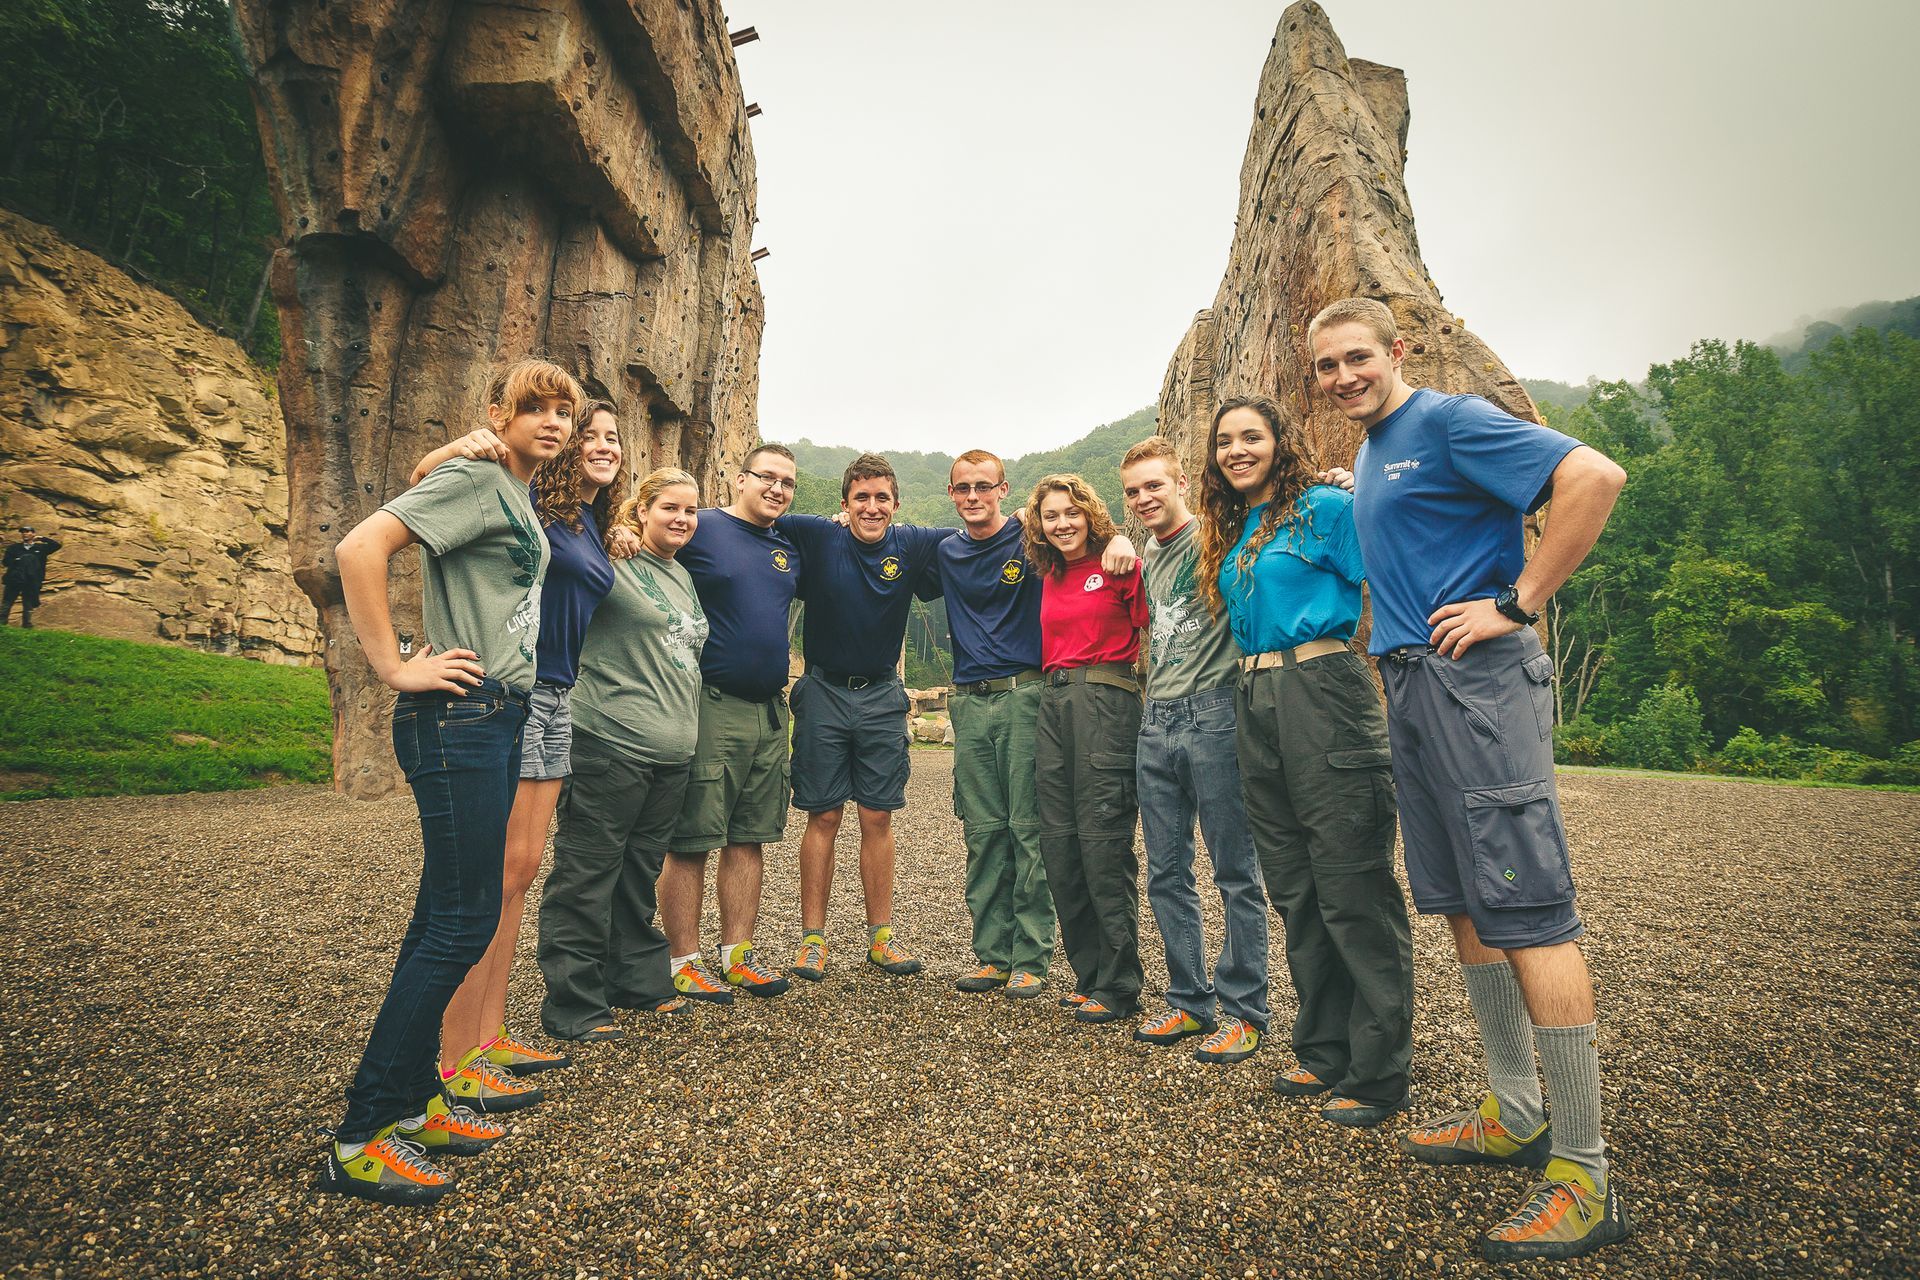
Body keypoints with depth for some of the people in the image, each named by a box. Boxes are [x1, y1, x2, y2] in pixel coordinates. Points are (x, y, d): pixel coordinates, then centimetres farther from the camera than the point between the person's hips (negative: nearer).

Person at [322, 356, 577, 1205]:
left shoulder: (521, 499, 18)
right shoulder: (475, 479, -10)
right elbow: (359, 548, -21)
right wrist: (395, 667, -19)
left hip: (499, 720, 9)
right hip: (459, 720, -9)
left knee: (449, 916, 14)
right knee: (463, 922, -6)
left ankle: (413, 1099, 27)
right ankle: (360, 1139, 8)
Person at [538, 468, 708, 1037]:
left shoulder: (684, 577, 18)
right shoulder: (613, 561, -5)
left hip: (672, 752, 8)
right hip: (611, 746, -8)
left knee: (641, 872, 18)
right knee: (587, 874, 1)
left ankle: (641, 980, 31)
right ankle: (572, 1005, 12)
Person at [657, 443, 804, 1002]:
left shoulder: (791, 549, 15)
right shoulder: (700, 529, -4)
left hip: (770, 709, 7)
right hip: (711, 707, -6)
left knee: (749, 838, 11)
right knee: (691, 842, 1)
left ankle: (737, 955, 21)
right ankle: (685, 962, 12)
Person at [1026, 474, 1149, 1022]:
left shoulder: (1118, 563, -2)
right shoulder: (1050, 577, 17)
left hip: (1105, 699, -7)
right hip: (1053, 703, 7)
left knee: (1103, 839, -6)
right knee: (1059, 842, 7)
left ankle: (1118, 986, 7)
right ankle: (1088, 973, 21)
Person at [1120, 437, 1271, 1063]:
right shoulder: (1147, 558, 18)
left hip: (1212, 716, -7)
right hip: (1157, 723, 7)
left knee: (1236, 874, 2)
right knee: (1167, 875, 11)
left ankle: (1242, 1010, 16)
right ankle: (1190, 1001, 25)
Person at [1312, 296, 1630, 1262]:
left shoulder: (1449, 422, -7)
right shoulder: (1368, 456, 20)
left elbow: (1594, 475, -18)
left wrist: (1516, 604, -17)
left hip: (1477, 677, -9)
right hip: (1410, 681, 9)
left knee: (1527, 908, -7)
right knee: (1462, 903, 13)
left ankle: (1584, 1174, 3)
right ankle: (1514, 1117, 26)